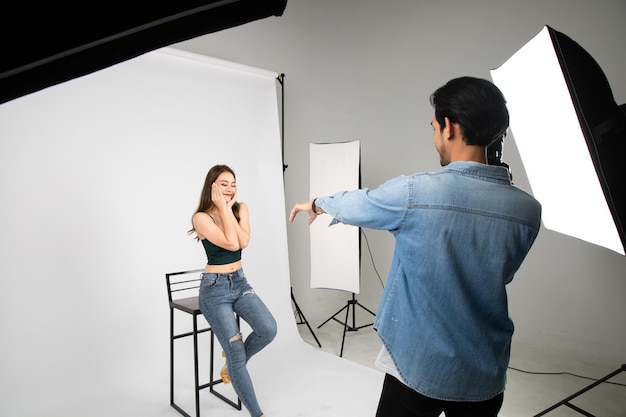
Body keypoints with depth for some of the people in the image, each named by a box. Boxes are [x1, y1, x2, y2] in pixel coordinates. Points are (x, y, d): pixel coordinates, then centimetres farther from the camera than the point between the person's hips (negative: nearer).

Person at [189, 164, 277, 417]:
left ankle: (231, 365, 15)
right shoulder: (201, 217, -14)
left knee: (268, 329, -17)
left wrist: (228, 209, -15)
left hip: (240, 282, 5)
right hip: (214, 289, -5)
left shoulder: (241, 208, 2)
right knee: (237, 355, -4)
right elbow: (231, 244, -24)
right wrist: (222, 208, -19)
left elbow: (244, 241, -14)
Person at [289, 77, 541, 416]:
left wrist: (316, 204, 21)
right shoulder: (528, 210, -9)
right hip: (486, 378, 4)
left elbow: (354, 205, -1)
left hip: (417, 369, -3)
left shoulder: (412, 192, -20)